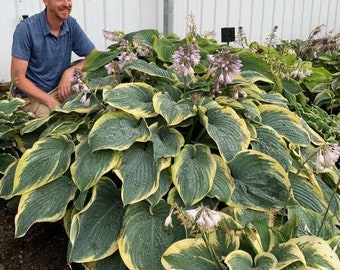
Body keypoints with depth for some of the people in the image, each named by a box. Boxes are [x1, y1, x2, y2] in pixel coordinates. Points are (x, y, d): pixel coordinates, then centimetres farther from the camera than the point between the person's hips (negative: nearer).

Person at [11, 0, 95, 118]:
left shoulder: (71, 24, -4)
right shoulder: (26, 28, -17)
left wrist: (70, 71, -20)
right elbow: (17, 77, -17)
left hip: (61, 89, 4)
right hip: (32, 95, -4)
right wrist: (51, 102, -25)